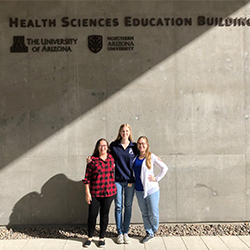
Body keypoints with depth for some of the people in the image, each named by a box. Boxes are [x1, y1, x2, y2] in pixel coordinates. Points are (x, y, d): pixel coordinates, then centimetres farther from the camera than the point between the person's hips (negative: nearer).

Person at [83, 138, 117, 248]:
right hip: (95, 193, -2)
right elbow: (87, 177, -4)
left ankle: (102, 238, 26)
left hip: (109, 192, 2)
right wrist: (87, 193, -7)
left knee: (104, 215, 10)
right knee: (92, 214, 5)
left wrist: (114, 189, 12)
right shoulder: (93, 160, -7)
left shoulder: (112, 158, 2)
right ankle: (90, 237, 25)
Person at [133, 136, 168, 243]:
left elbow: (164, 168, -4)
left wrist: (156, 178, -6)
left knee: (153, 213, 2)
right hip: (139, 190, 4)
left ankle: (154, 230, 28)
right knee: (144, 213, 11)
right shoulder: (135, 157, 4)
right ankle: (149, 233, 26)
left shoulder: (151, 157, -7)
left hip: (151, 190, -4)